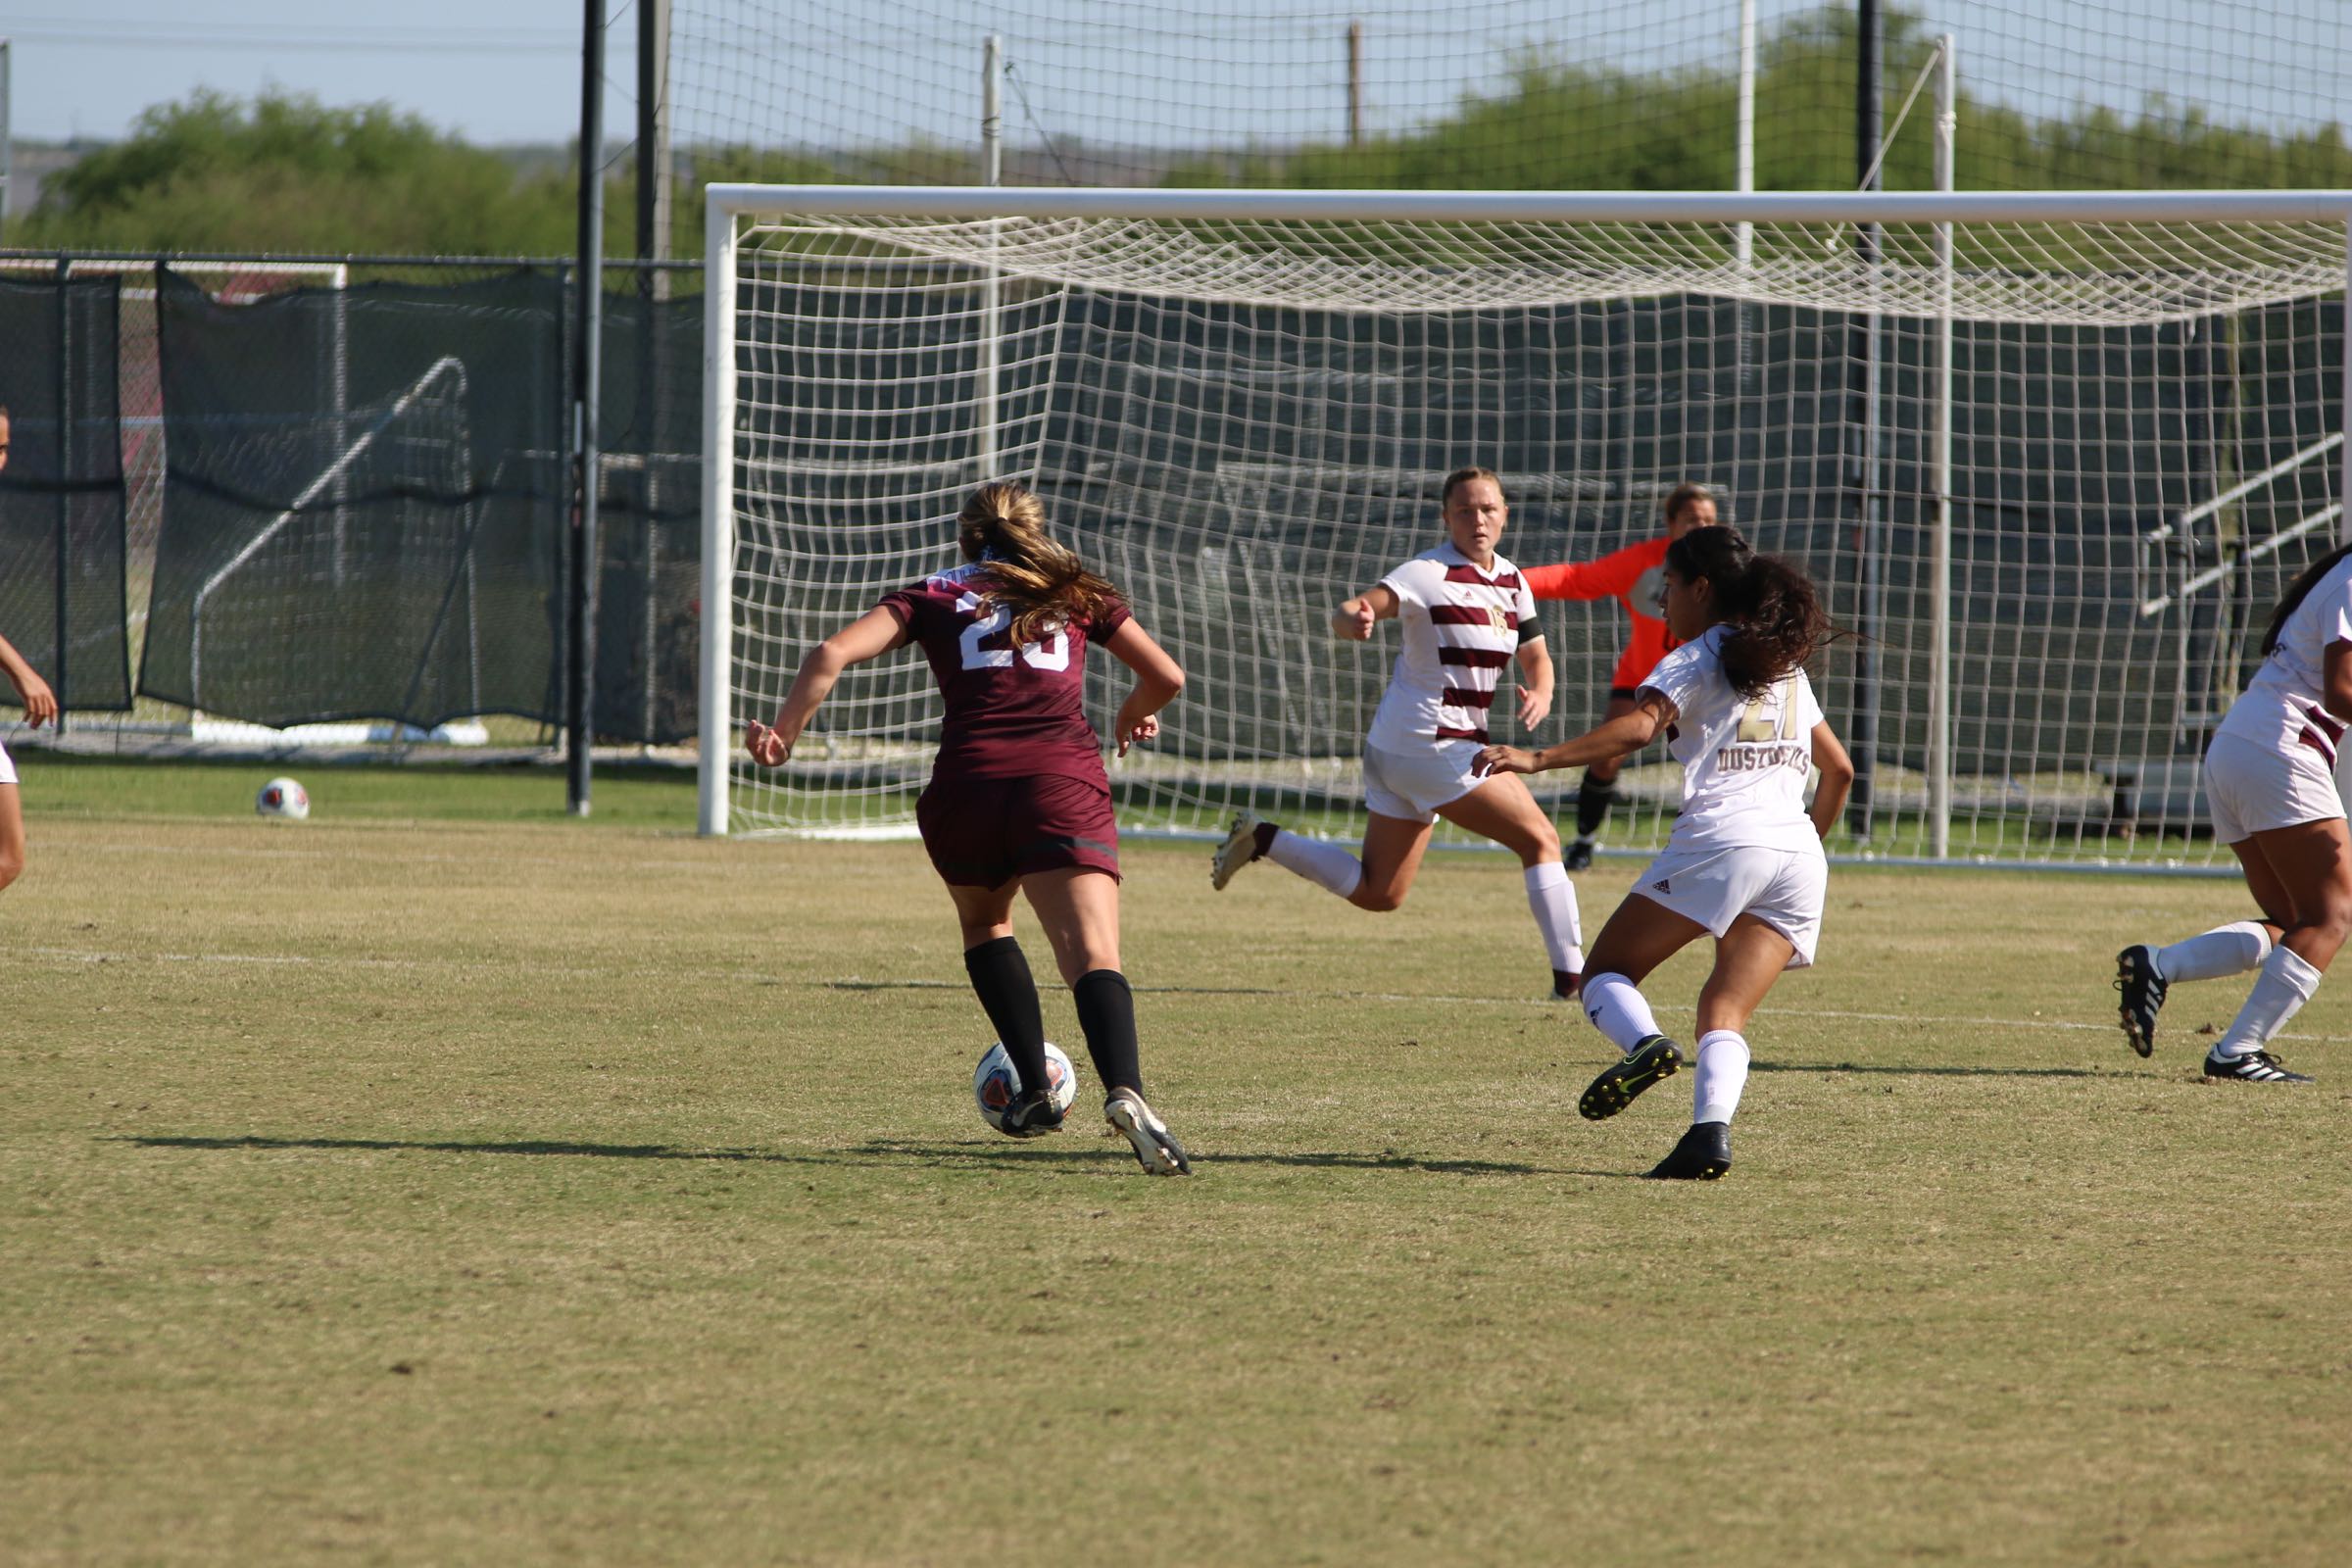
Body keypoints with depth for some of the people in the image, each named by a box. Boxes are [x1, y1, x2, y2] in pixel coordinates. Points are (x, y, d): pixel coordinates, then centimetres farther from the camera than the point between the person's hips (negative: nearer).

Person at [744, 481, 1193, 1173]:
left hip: (967, 784, 1)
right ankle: (1124, 1090, -42)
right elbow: (1166, 676, 23)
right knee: (1093, 956, -15)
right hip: (1065, 779, -1)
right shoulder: (1075, 594, 23)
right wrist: (1134, 719, 43)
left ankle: (1035, 1092, 24)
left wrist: (783, 732, 13)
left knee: (984, 921, 31)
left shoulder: (933, 596, 20)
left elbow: (833, 654, 5)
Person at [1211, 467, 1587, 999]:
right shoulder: (1429, 574, -15)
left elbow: (1536, 657, 16)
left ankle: (1260, 839, 18)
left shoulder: (1511, 582, 9)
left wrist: (1540, 695, -7)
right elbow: (1347, 613, -25)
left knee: (1376, 893, 12)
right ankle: (1572, 976, -4)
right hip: (1433, 745, -9)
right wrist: (1353, 619, -50)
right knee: (1540, 839, -7)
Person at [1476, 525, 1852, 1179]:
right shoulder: (1786, 666, 25)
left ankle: (1644, 1042, -26)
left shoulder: (1695, 660, 4)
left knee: (1607, 971, 6)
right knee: (1725, 1014, 0)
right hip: (1799, 854, 6)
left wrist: (1538, 759, -20)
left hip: (1718, 838, -6)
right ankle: (1710, 1131, -26)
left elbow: (1636, 728, -14)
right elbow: (1838, 768, 30)